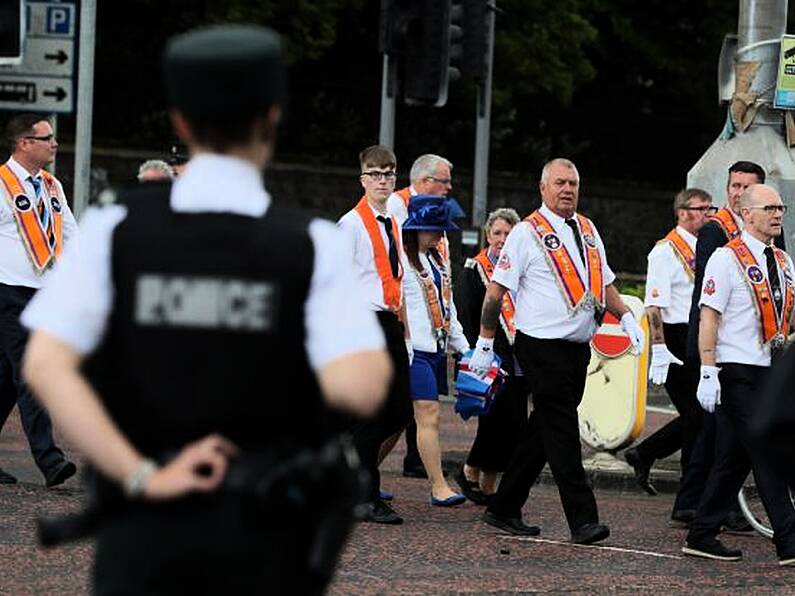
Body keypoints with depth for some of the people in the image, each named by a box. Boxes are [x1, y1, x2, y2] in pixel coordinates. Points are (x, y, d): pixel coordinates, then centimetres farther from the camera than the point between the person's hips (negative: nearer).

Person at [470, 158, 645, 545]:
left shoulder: (587, 230, 15)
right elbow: (496, 290, -5)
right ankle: (582, 519, -12)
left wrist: (626, 317, 7)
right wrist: (485, 343, -6)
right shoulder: (527, 233, -5)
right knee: (561, 430, -10)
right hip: (542, 347, -7)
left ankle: (504, 509, 19)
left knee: (543, 432, 10)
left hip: (577, 348, 7)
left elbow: (604, 284, 24)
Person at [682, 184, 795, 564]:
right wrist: (708, 372, -17)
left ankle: (702, 537, 18)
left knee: (736, 458, 10)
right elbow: (708, 317, -12)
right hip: (738, 373, -8)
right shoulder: (727, 259, -8)